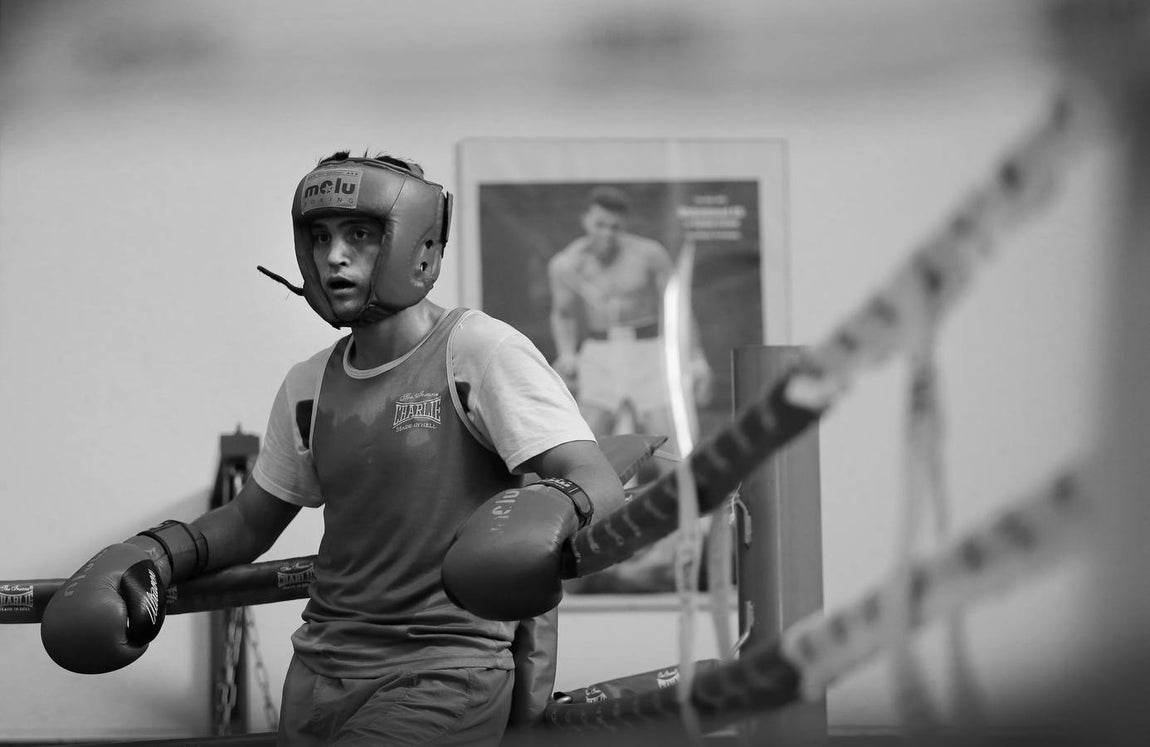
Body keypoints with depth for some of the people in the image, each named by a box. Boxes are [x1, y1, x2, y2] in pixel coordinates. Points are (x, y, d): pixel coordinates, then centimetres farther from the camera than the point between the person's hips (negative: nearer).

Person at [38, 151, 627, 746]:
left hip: (442, 675, -6)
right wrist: (156, 553, 4)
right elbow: (251, 520, 22)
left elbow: (599, 486, -17)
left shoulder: (480, 351, -9)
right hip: (319, 672, 6)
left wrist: (554, 505, -40)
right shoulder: (308, 386, 10)